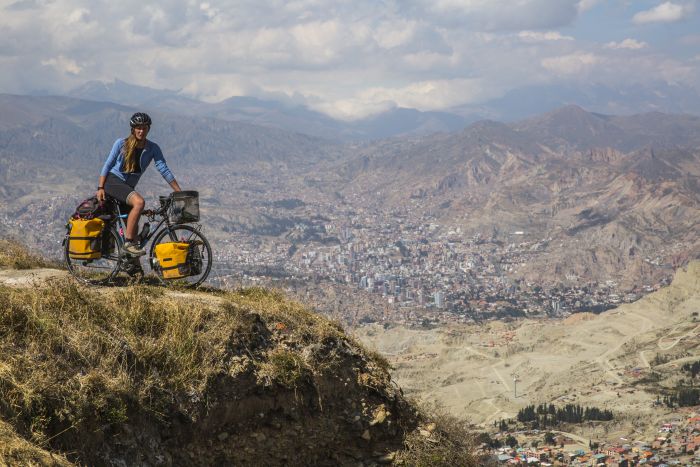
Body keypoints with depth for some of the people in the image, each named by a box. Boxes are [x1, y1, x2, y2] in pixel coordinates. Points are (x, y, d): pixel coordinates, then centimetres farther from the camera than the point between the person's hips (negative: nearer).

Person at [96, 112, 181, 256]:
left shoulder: (153, 148, 0)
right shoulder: (122, 143, -6)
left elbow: (164, 170, -4)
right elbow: (108, 164, -2)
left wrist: (180, 192, -11)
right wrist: (100, 188, -10)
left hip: (128, 187, 5)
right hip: (113, 181, -5)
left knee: (134, 227, 5)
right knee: (139, 202, -30)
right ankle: (128, 243, -29)